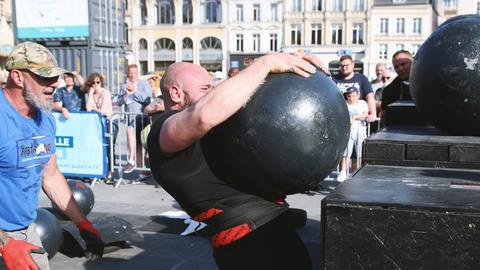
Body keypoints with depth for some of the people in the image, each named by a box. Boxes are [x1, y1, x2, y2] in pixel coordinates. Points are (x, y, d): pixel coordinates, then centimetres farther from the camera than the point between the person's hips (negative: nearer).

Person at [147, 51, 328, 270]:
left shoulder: (214, 127, 18)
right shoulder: (166, 128, -10)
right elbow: (205, 115, -32)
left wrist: (291, 61, 2)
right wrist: (266, 62, -24)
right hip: (249, 240, -9)